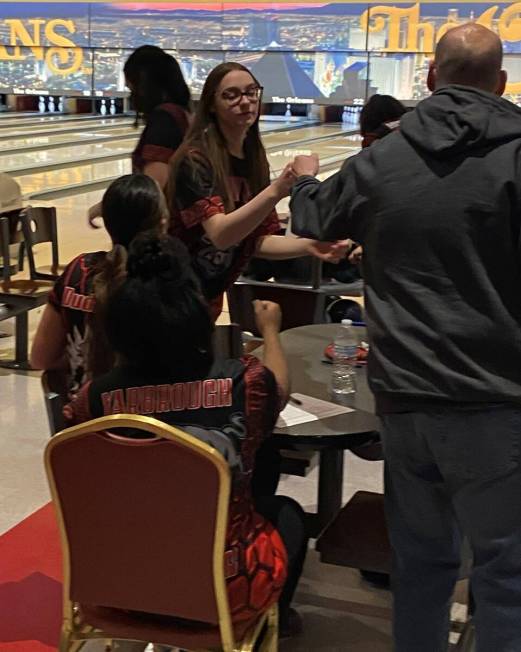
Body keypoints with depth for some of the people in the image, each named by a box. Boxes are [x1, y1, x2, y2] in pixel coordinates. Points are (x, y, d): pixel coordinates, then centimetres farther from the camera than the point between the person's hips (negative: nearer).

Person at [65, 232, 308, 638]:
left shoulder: (96, 399, -18)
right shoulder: (244, 384, -21)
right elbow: (280, 388, 5)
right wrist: (270, 329, 23)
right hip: (225, 590, -2)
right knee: (287, 513, 28)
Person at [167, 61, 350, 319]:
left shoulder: (255, 159, 1)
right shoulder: (195, 159, -20)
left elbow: (257, 241, 0)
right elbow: (220, 235, -31)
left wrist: (308, 246, -16)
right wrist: (275, 192, -42)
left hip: (208, 297, 7)